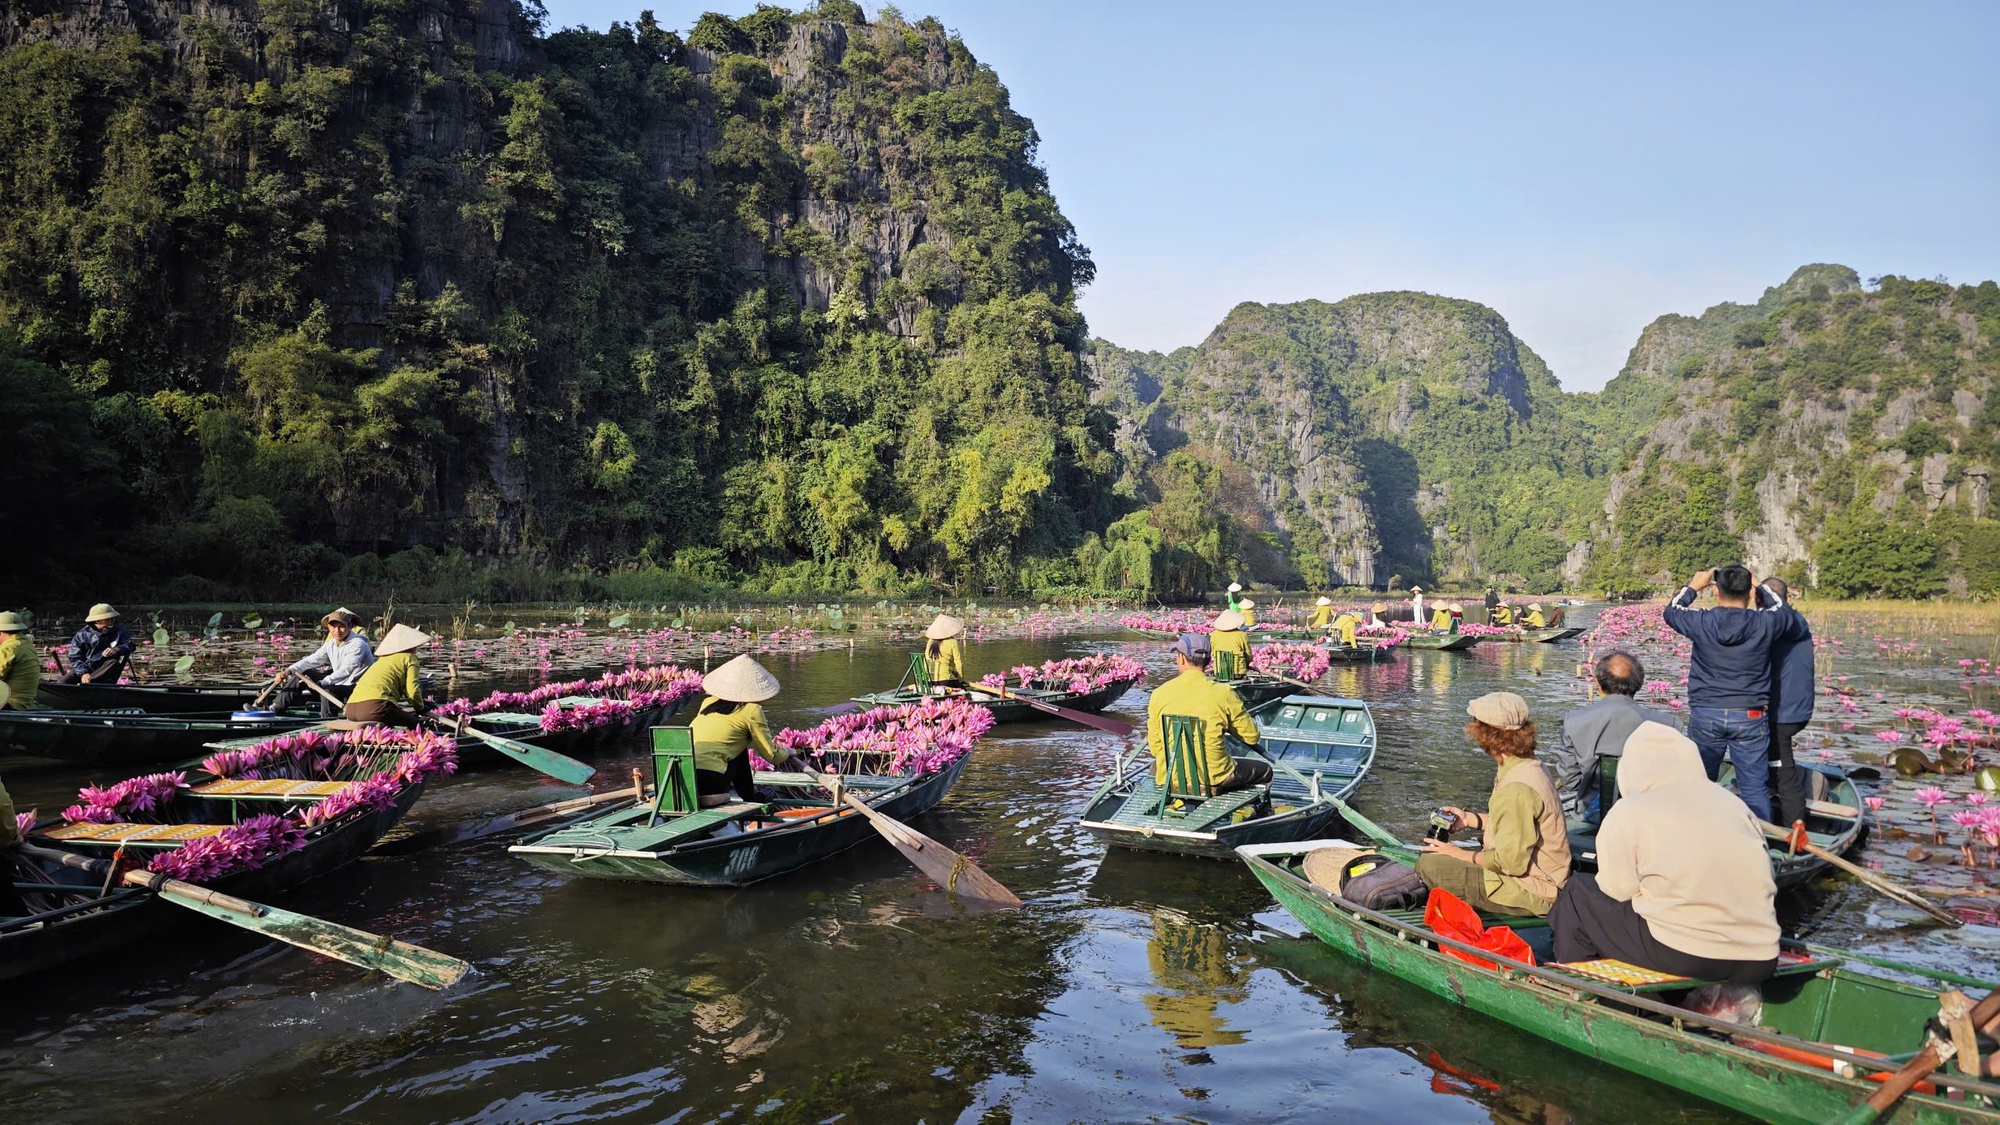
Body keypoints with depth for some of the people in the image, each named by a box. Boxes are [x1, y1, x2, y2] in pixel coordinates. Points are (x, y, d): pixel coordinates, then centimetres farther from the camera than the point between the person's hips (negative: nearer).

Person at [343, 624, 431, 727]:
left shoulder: (382, 659, 33)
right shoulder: (409, 658, 11)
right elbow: (412, 690, 1)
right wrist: (420, 708, 19)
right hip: (374, 706, -8)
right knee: (416, 724, 3)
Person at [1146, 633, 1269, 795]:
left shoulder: (1159, 694, -5)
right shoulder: (1223, 693, -10)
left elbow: (1155, 747, 2)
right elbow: (1251, 737, -1)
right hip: (1214, 777, -2)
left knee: (1156, 764, 39)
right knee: (1264, 769, 23)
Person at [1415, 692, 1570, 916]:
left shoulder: (1517, 788, -27)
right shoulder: (1530, 767, 6)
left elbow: (1511, 860, -25)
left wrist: (1462, 855, -11)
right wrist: (1470, 819, 13)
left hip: (1532, 894, -10)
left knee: (1429, 865, -15)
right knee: (1434, 853, 18)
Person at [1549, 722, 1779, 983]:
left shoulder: (1629, 813, -2)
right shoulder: (1732, 802, 12)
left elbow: (1617, 891, -2)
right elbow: (1765, 879, 14)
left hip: (1684, 957, -6)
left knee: (1578, 894, 15)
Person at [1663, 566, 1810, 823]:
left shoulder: (1701, 622, -7)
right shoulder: (1765, 624, -7)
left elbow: (1672, 611, 15)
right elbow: (1797, 622, 16)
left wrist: (1693, 586, 29)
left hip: (1704, 716, 0)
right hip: (1749, 717, 0)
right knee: (1755, 789, 5)